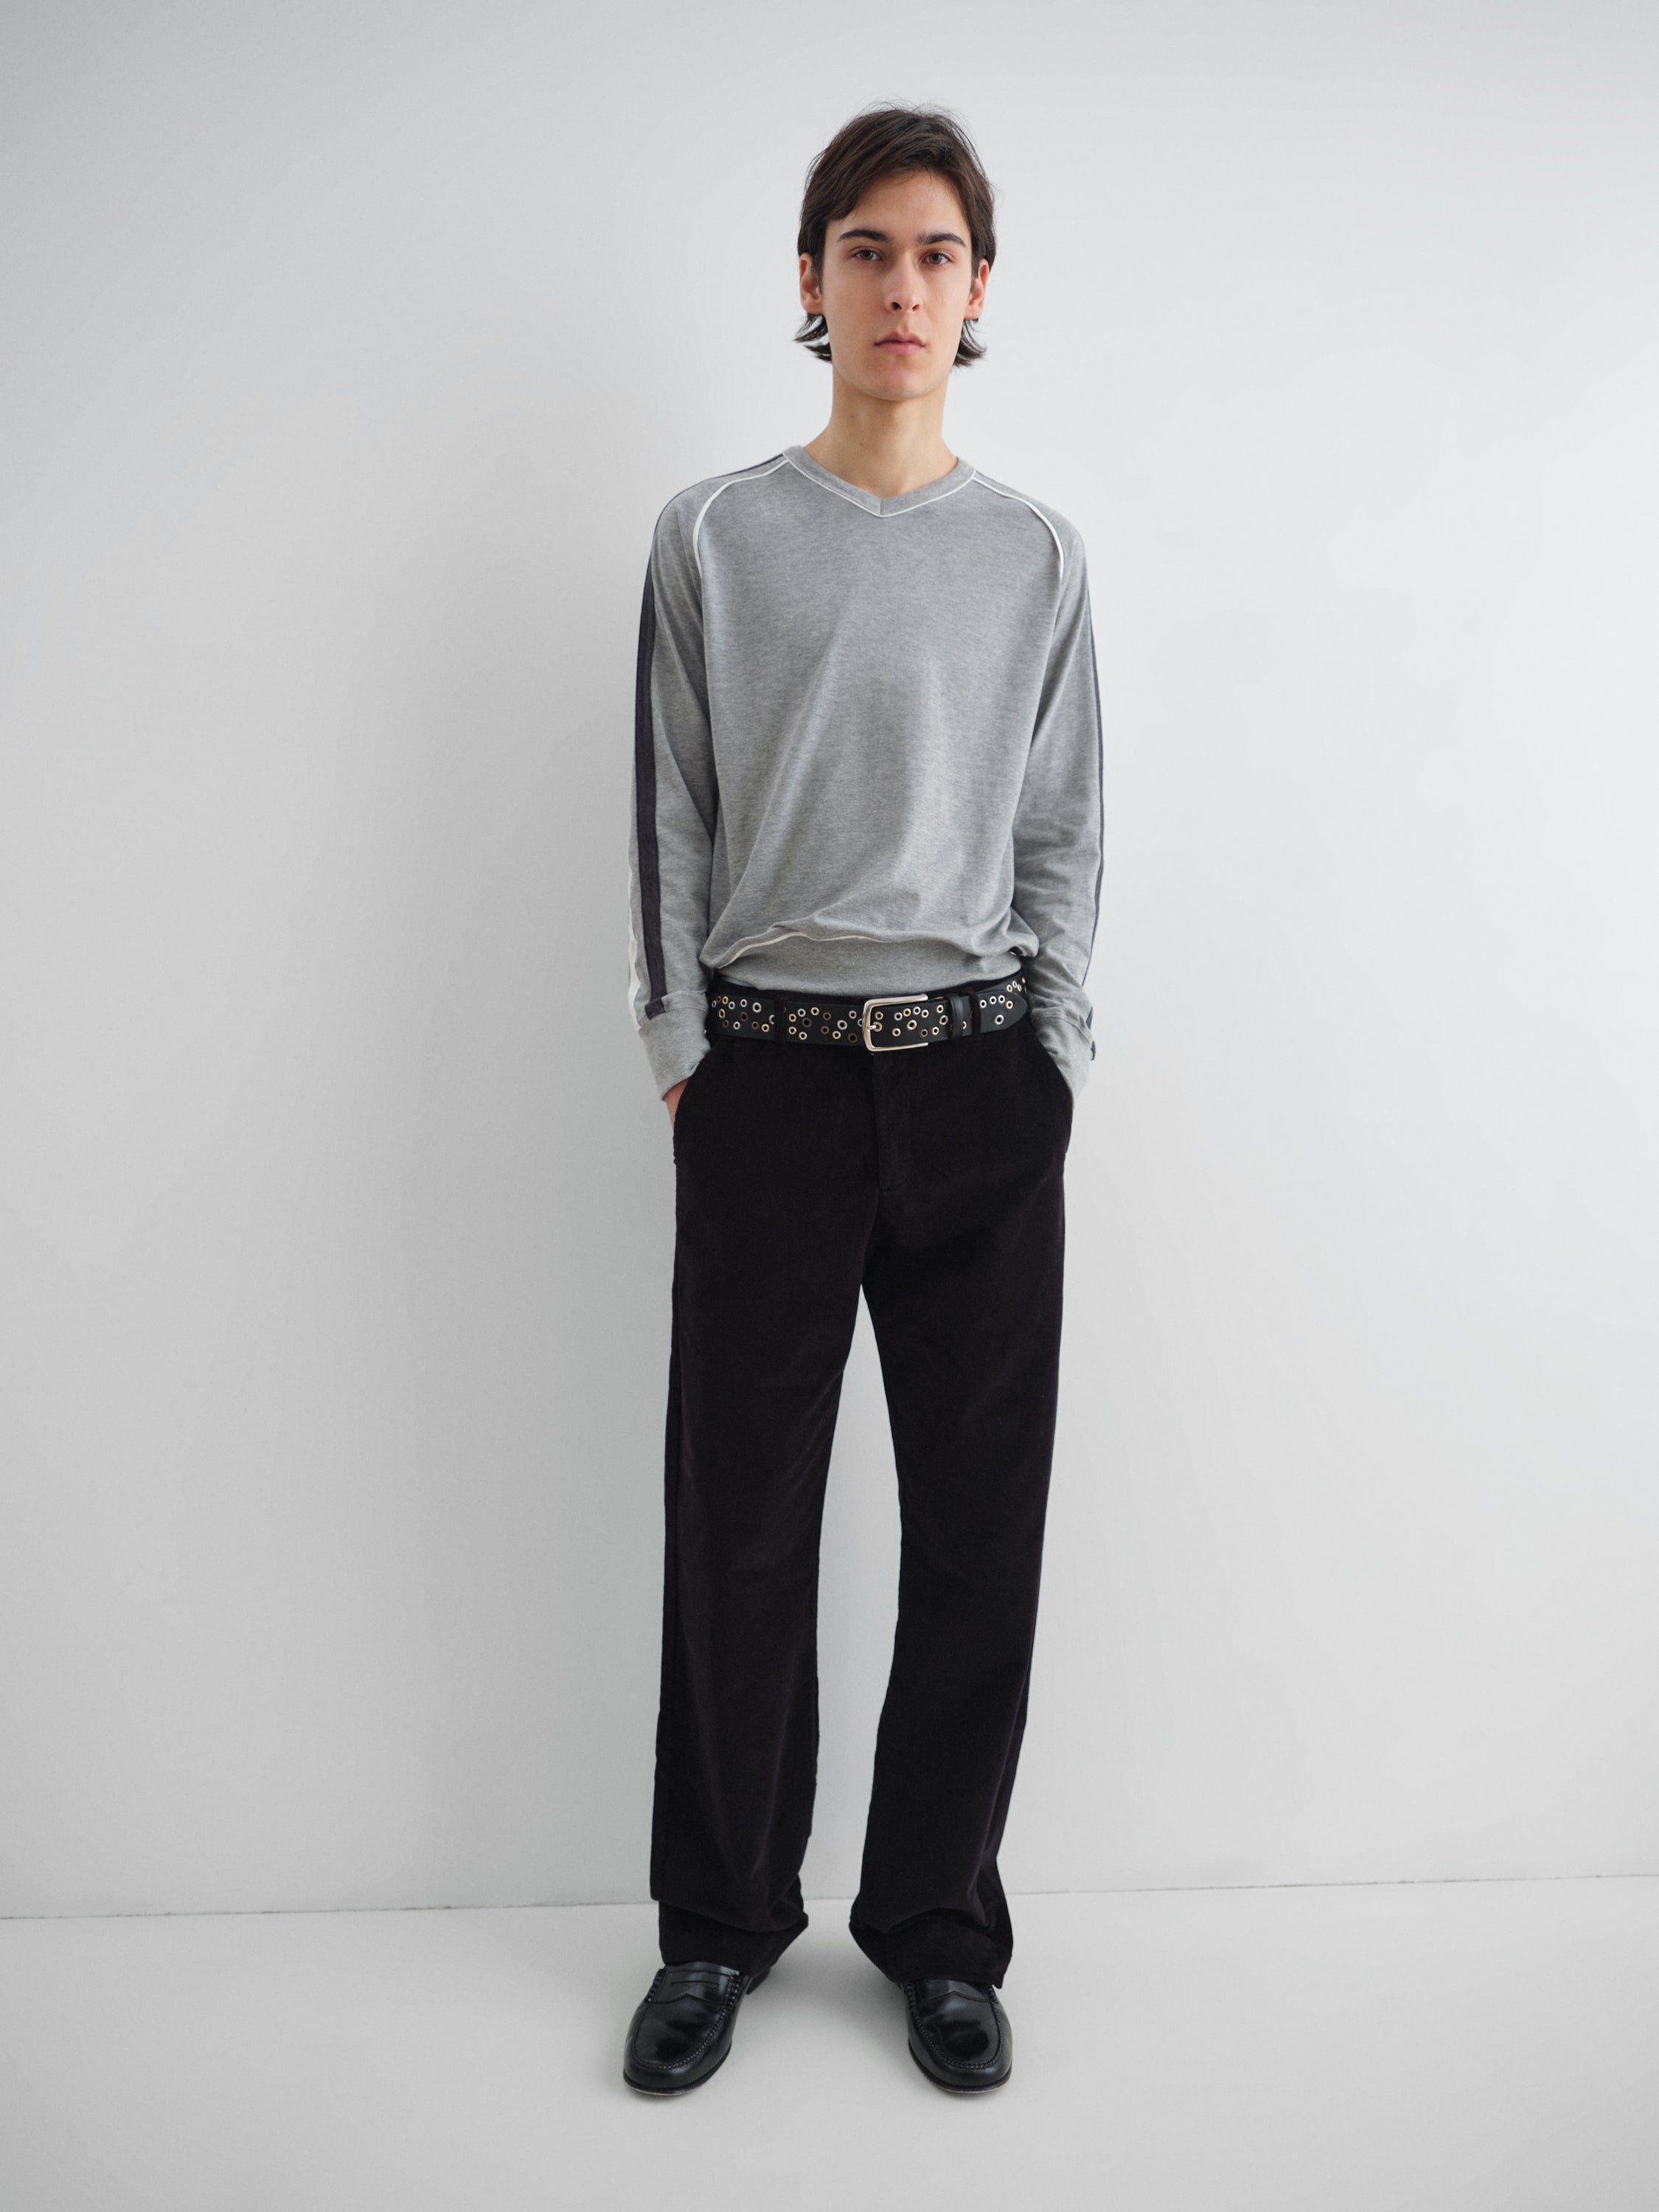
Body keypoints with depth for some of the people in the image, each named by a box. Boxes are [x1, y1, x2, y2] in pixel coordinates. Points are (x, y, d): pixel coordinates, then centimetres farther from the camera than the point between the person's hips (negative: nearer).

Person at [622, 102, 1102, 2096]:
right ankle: (720, 1923, 25)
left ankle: (939, 1925, 24)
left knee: (979, 1517, 5)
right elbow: (669, 826, 5)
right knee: (741, 1517, 6)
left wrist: (1051, 1060, 3)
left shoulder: (1035, 555, 9)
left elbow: (1063, 838, 10)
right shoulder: (713, 539, 5)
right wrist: (681, 1054, 1)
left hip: (979, 1082, 2)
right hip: (768, 1074, -1)